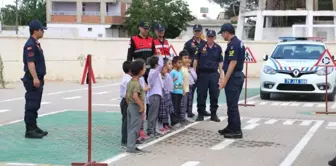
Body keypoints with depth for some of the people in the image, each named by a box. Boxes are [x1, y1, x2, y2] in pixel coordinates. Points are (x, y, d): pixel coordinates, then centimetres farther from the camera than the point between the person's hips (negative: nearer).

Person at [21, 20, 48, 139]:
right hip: (33, 80, -10)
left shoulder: (36, 44, 17)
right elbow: (30, 62, -23)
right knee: (31, 105, -8)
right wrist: (35, 78, -29)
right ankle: (29, 130, -7)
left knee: (35, 105, 14)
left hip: (38, 79, 10)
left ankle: (34, 127, 21)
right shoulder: (30, 45, -15)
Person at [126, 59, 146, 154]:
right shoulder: (137, 84, -19)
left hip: (130, 106, 9)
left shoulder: (130, 82, 9)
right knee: (135, 128, -3)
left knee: (130, 128, 14)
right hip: (136, 107, -9)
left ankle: (130, 145, 21)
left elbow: (127, 96, 14)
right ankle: (131, 147, -1)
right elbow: (135, 96, -32)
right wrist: (142, 106, -26)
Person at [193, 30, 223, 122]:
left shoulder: (218, 48, 6)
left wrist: (221, 74, 4)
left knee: (214, 94, 4)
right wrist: (194, 72, -3)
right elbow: (196, 60, 2)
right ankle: (201, 114, 11)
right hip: (202, 73, -2)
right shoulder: (201, 47, 0)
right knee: (201, 94, 1)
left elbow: (220, 62, 10)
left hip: (214, 74, 2)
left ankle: (213, 114, 13)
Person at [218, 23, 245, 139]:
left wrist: (225, 80, -22)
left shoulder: (233, 44, -16)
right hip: (238, 75, 10)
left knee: (232, 105, -8)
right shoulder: (239, 43, 14)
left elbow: (233, 62, -22)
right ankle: (231, 127, 23)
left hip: (233, 77, -10)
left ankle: (236, 131, -7)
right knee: (232, 104, 16)